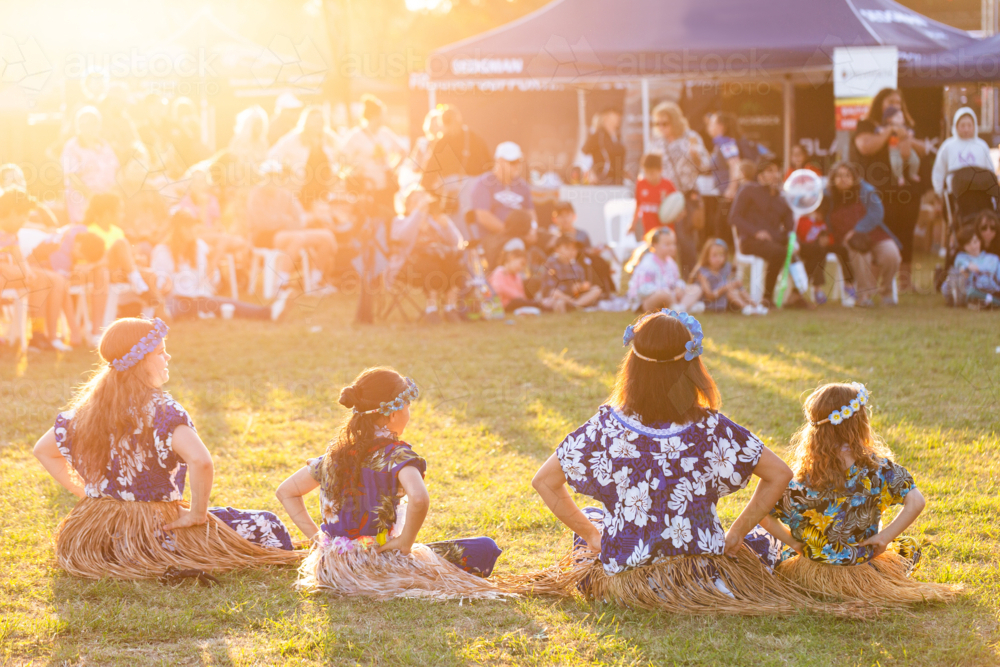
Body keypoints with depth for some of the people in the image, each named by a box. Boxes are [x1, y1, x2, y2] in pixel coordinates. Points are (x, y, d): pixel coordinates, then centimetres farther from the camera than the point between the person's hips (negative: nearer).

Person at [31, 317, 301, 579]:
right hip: (154, 535, -7)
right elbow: (200, 460, -33)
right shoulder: (160, 410, -17)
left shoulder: (87, 408, 3)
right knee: (267, 527, 0)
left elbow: (42, 451, 17)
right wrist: (197, 514, -18)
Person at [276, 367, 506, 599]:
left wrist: (316, 536, 11)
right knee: (485, 550, -6)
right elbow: (418, 498, -36)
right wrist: (405, 544, -20)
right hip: (375, 567, -9)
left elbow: (285, 491, 15)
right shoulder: (395, 454, -15)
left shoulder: (336, 452, 6)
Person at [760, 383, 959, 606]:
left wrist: (794, 542, -5)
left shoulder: (804, 480, -20)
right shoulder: (878, 468, -19)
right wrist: (885, 536, -13)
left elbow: (763, 516, -20)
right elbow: (916, 502, -22)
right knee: (909, 547, 28)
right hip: (863, 561, 0)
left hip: (814, 569, 0)